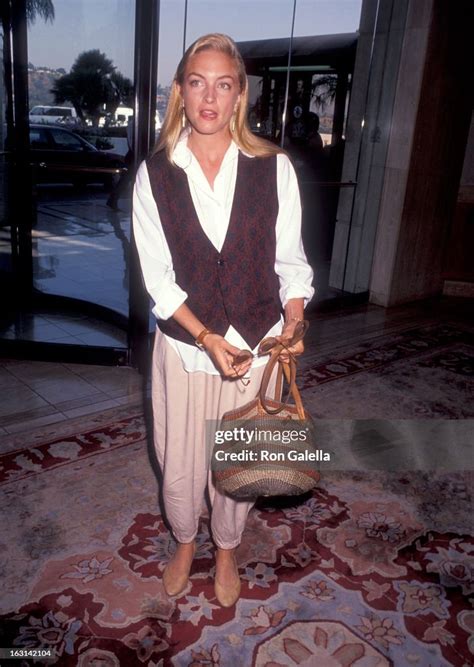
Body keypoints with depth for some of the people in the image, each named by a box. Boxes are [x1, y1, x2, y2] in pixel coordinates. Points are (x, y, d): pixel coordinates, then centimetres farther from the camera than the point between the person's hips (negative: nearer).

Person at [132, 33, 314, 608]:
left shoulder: (274, 169, -4)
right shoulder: (154, 174, -4)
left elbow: (290, 259, 0)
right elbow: (157, 274, -6)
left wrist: (292, 321, -17)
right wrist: (205, 335, -17)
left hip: (256, 344, 0)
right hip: (184, 344, 0)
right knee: (180, 459, 14)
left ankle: (226, 550, 45)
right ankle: (185, 542, 46)